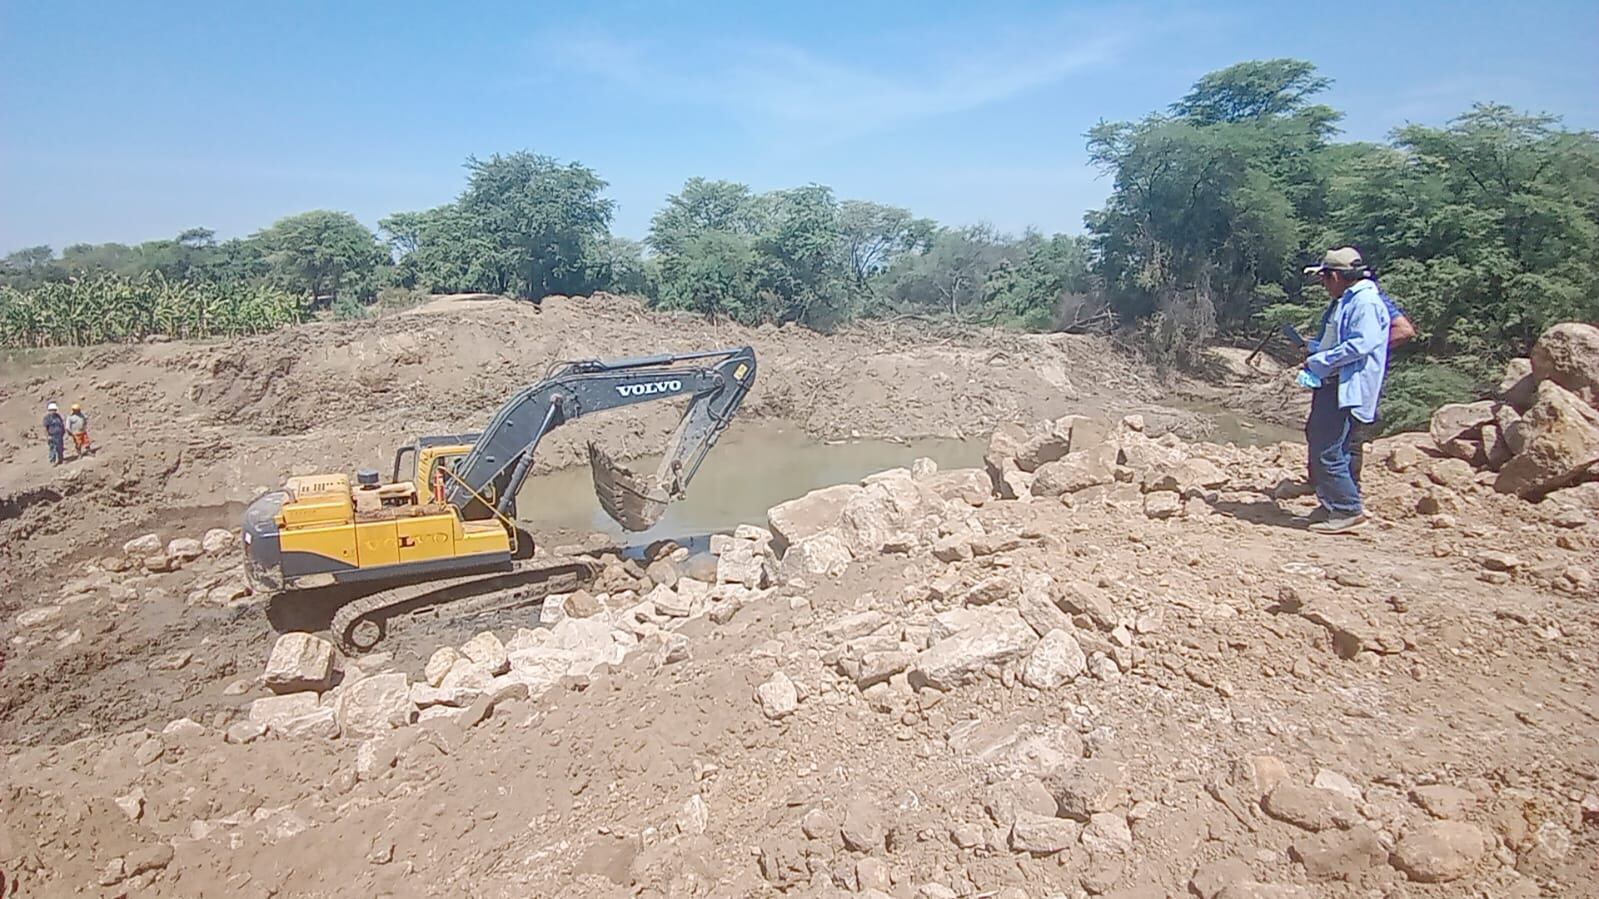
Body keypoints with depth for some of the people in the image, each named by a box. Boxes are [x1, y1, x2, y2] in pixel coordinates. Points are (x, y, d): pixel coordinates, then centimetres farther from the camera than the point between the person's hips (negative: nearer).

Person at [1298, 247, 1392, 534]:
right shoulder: (1343, 302, 19)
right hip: (1331, 387, 11)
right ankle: (1331, 504, 26)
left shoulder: (1365, 302, -14)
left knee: (1328, 452, -11)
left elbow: (1362, 344, -25)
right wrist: (1314, 347, 14)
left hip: (1348, 391, -11)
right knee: (1317, 443, 15)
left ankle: (1348, 510, -1)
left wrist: (1320, 360, -21)